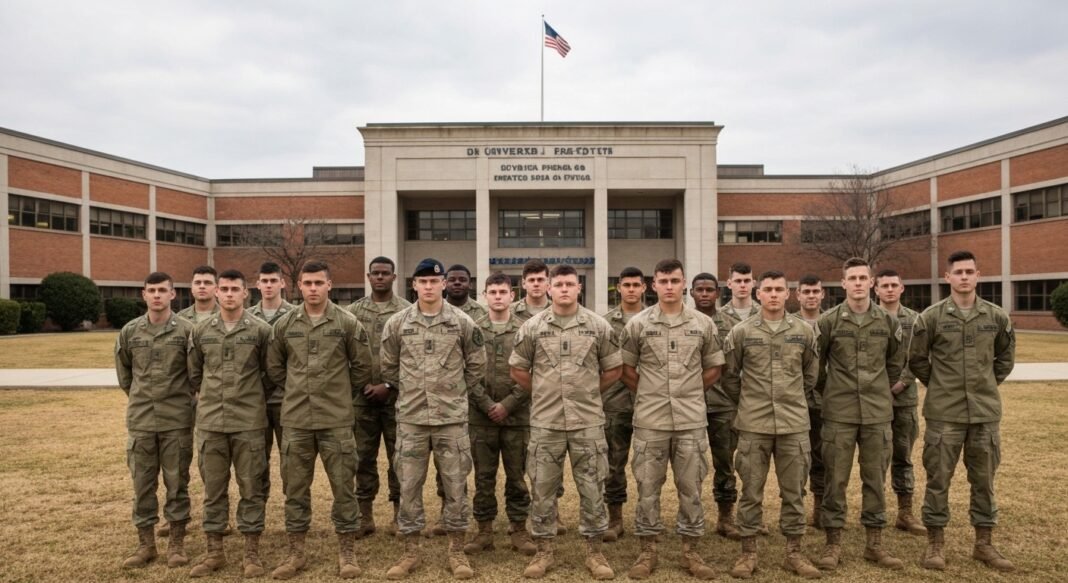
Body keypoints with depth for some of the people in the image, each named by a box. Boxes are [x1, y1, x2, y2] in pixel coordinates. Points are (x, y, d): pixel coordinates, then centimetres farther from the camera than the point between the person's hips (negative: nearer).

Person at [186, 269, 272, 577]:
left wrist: (251, 397, 8)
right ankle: (214, 551, 23)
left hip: (249, 422, -2)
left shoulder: (260, 330, -3)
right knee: (213, 488, 10)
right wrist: (211, 398, 13)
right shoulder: (201, 331, 5)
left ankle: (252, 552, 15)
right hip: (210, 422, 3)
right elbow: (193, 374, 15)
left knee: (251, 487, 4)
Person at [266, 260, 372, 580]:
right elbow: (274, 368, 15)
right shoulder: (283, 325, 3)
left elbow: (362, 367, 4)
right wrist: (298, 391, 13)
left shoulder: (348, 323, -4)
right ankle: (295, 553, 26)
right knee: (295, 488, 11)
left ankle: (347, 553, 18)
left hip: (336, 421, -2)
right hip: (295, 421, 2)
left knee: (343, 486, 5)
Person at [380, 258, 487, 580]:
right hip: (411, 417, 1)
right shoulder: (397, 323, 0)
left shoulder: (462, 322, -2)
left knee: (455, 484, 6)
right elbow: (388, 367, 11)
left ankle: (456, 551, 20)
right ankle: (411, 550, 23)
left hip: (452, 417, -1)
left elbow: (477, 365, 8)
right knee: (408, 484, 8)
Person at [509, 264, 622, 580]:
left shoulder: (599, 326, -1)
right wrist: (543, 395, 10)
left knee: (592, 487, 8)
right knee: (542, 488, 9)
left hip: (588, 422, 0)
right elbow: (518, 369, 7)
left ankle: (594, 551, 23)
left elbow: (613, 369, 8)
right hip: (545, 422, 0)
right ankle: (544, 550, 24)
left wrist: (588, 393, 10)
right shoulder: (532, 327, -1)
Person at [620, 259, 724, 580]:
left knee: (691, 487, 9)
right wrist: (649, 394, 5)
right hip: (650, 421, -1)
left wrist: (690, 391, 8)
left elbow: (714, 368, 11)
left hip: (691, 420, 1)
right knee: (648, 487, 7)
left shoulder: (703, 324, 2)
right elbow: (625, 368, 6)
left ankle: (691, 550, 24)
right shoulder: (637, 324, -2)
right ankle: (647, 550, 21)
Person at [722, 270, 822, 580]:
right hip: (753, 425, -2)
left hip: (794, 424, 2)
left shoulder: (804, 331, 3)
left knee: (794, 490, 10)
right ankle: (748, 552, 18)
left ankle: (794, 553, 24)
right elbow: (729, 375, 6)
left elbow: (811, 373, 16)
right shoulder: (741, 332, -3)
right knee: (751, 490, 6)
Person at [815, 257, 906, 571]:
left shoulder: (888, 321, 4)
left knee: (876, 479, 9)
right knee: (835, 478, 3)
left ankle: (874, 543, 22)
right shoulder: (828, 321, -5)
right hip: (839, 413, -2)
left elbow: (896, 361, 17)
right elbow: (815, 362, 4)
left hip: (878, 413, 3)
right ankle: (833, 542, 13)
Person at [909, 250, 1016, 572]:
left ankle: (984, 544, 26)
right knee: (938, 478, 3)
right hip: (944, 413, -2)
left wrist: (988, 384, 11)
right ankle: (935, 543, 15)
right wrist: (939, 386, 4)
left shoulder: (997, 317, 3)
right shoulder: (931, 317, -5)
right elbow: (916, 360, 4)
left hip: (986, 412, 3)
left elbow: (1006, 356, 18)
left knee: (984, 480, 11)